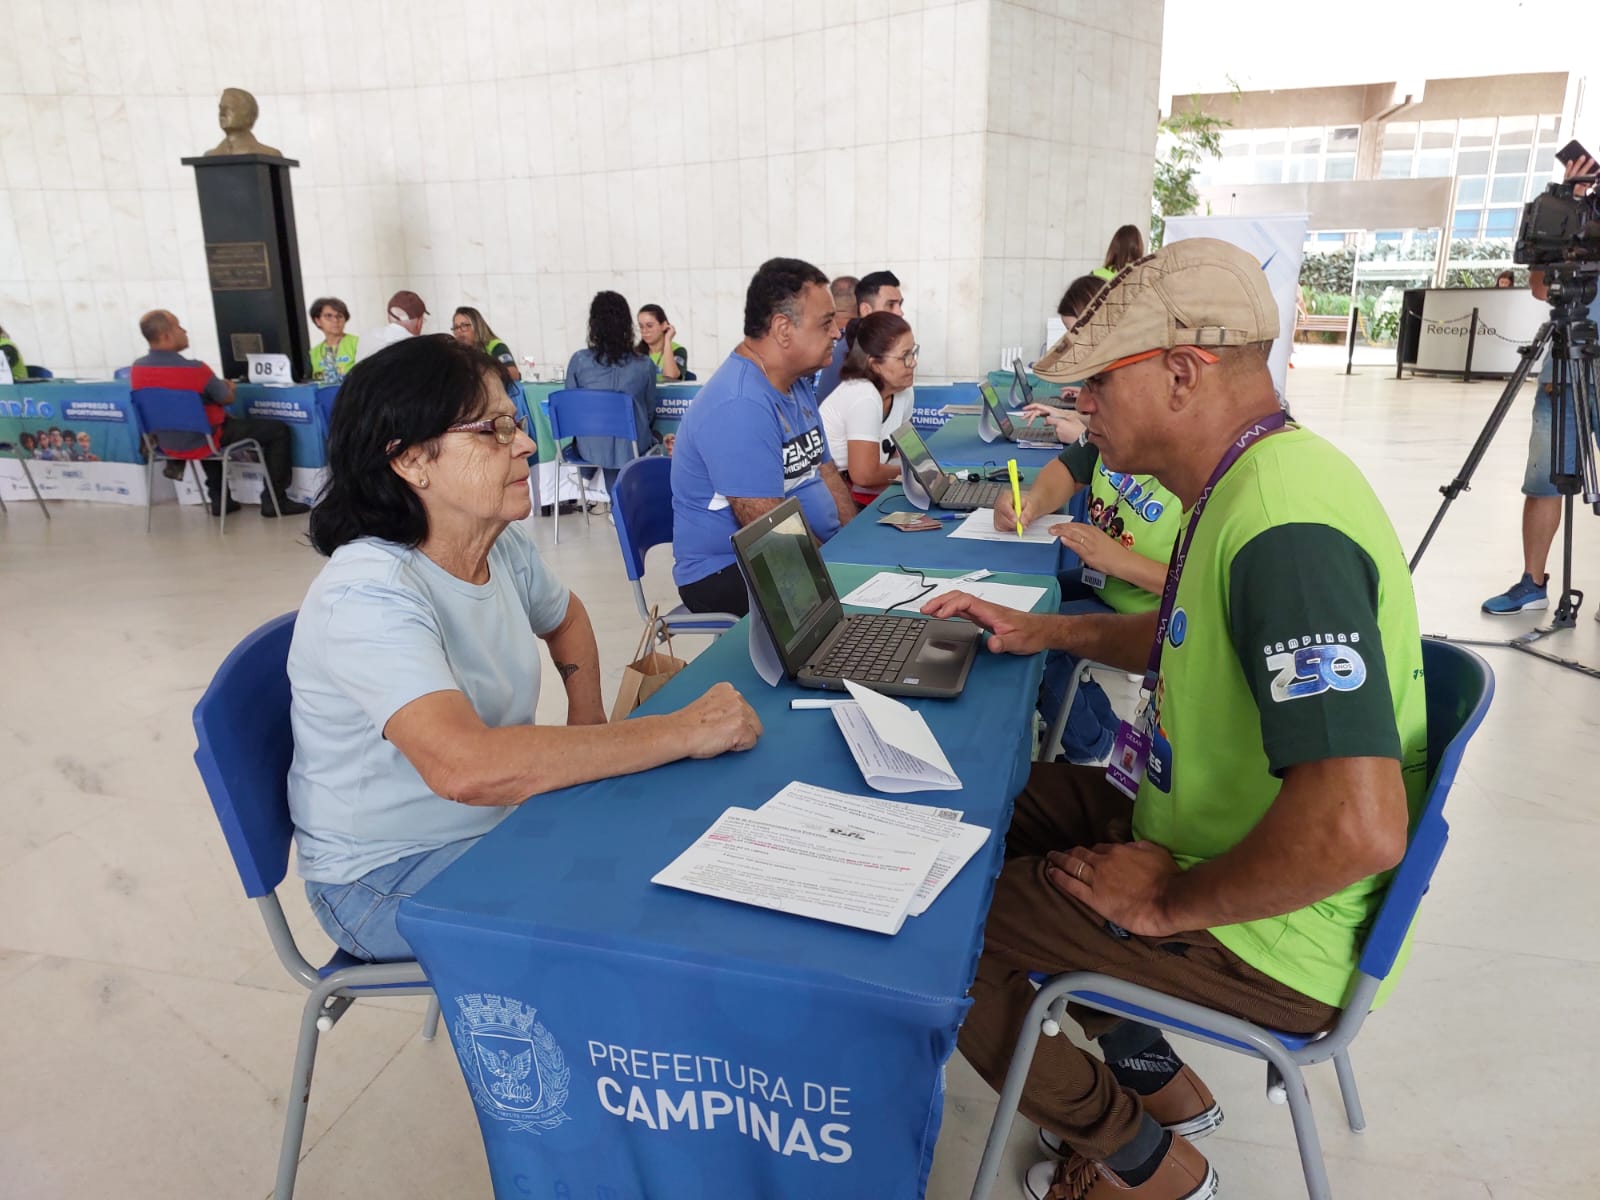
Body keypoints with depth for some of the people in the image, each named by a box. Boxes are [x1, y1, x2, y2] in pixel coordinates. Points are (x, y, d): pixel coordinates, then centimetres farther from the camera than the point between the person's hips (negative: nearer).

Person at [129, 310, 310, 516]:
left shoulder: (137, 368, -5)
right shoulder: (194, 369, -25)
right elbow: (227, 398, -9)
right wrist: (229, 387, 15)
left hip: (165, 442, 7)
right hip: (200, 442, -7)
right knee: (278, 430, 3)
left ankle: (219, 499, 36)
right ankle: (274, 501, 5)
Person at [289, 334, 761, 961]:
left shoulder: (506, 546, -3)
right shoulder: (367, 593, -28)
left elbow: (565, 617, 21)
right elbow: (467, 767, -43)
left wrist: (590, 729, 2)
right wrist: (684, 730, -36)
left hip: (499, 819, 7)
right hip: (387, 882, -7)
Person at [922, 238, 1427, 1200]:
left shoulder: (1285, 528, -31)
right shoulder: (1251, 482, 2)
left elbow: (1358, 827, -38)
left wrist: (1172, 901, -22)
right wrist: (1048, 631, 13)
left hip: (1272, 941, -10)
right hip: (1207, 831, 10)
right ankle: (1153, 1076, 25)